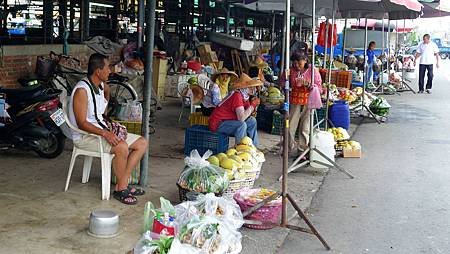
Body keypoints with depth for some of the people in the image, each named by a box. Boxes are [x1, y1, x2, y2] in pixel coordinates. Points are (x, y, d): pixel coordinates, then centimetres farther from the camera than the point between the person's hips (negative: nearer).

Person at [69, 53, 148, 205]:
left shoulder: (101, 86, 8)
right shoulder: (82, 90, -19)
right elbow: (81, 124, -24)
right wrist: (104, 133, -34)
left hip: (103, 131, 9)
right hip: (85, 137, -9)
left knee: (142, 143, -1)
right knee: (122, 147, -34)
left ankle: (122, 184, -5)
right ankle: (120, 190, -15)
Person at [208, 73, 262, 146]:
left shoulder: (244, 96, 6)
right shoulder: (237, 96, -23)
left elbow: (247, 114, 6)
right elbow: (241, 118, -30)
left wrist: (253, 104, -7)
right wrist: (253, 105, -20)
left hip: (226, 121, 10)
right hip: (217, 124, -10)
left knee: (252, 121, 10)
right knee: (242, 125, -30)